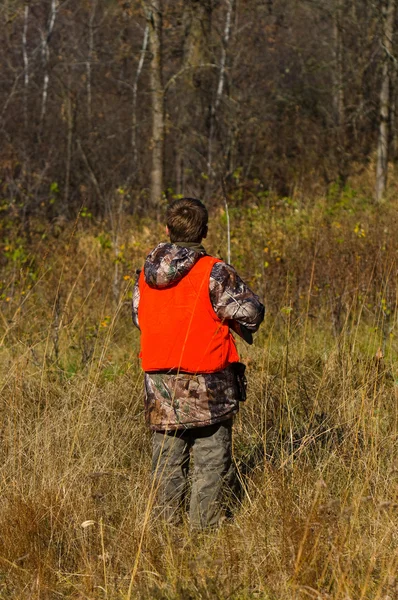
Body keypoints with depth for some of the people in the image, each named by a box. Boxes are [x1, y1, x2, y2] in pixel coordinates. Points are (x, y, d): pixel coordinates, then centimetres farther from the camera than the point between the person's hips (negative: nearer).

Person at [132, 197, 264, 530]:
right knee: (212, 459, 4)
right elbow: (250, 312, -14)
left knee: (167, 459, 15)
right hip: (207, 389, -5)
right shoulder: (214, 272, -12)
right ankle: (205, 526, 4)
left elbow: (139, 317, 15)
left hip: (160, 382, 5)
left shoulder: (146, 275, 4)